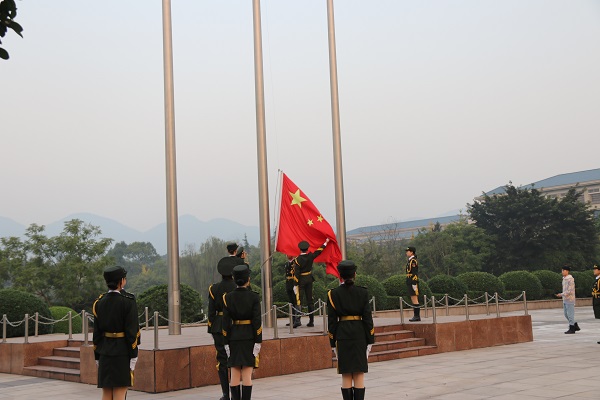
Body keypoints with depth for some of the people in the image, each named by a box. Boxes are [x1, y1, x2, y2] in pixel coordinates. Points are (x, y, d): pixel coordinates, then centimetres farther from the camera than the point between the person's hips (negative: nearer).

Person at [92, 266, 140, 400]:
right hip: (122, 352, -5)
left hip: (105, 352, 5)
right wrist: (133, 357, -8)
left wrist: (97, 357, 13)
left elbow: (96, 332, 7)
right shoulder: (128, 301, -10)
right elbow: (131, 332, -12)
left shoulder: (99, 302, 4)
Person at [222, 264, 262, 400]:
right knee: (247, 374, -1)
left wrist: (226, 343, 2)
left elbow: (226, 322, -3)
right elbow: (257, 321, -10)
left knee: (235, 374, 6)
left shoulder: (228, 297, -2)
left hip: (234, 338, 2)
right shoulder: (254, 297, -7)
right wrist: (258, 342, -6)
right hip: (249, 338, -2)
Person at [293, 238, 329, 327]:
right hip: (309, 279, 4)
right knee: (310, 300, 9)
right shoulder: (310, 256, -3)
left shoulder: (297, 260, -14)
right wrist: (326, 242, 25)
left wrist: (296, 284, -10)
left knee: (299, 299, -2)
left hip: (301, 280, -4)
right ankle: (311, 321, 10)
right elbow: (320, 250, 11)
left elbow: (297, 273, -15)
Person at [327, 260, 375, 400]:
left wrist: (333, 343, 4)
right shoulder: (362, 292, -1)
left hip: (342, 335, 0)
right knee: (359, 373, 4)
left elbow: (332, 320, -1)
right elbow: (367, 317, -2)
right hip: (359, 334, 0)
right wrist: (370, 340, 3)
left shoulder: (333, 294, -2)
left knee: (346, 374, 6)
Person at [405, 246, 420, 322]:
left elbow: (415, 273, -19)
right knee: (413, 300, 9)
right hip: (410, 283, 10)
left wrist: (414, 284, -22)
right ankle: (416, 316, 11)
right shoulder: (410, 261, 18)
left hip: (413, 283, -10)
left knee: (414, 299, -9)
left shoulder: (413, 260, -14)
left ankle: (417, 316, -8)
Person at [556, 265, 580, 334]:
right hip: (565, 300, 9)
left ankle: (572, 329, 5)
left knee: (570, 314, -3)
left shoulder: (570, 279, -14)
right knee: (566, 314, 12)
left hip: (570, 299, -9)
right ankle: (575, 326, 23)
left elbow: (570, 291, -19)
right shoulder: (564, 279, 13)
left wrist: (562, 294, -25)